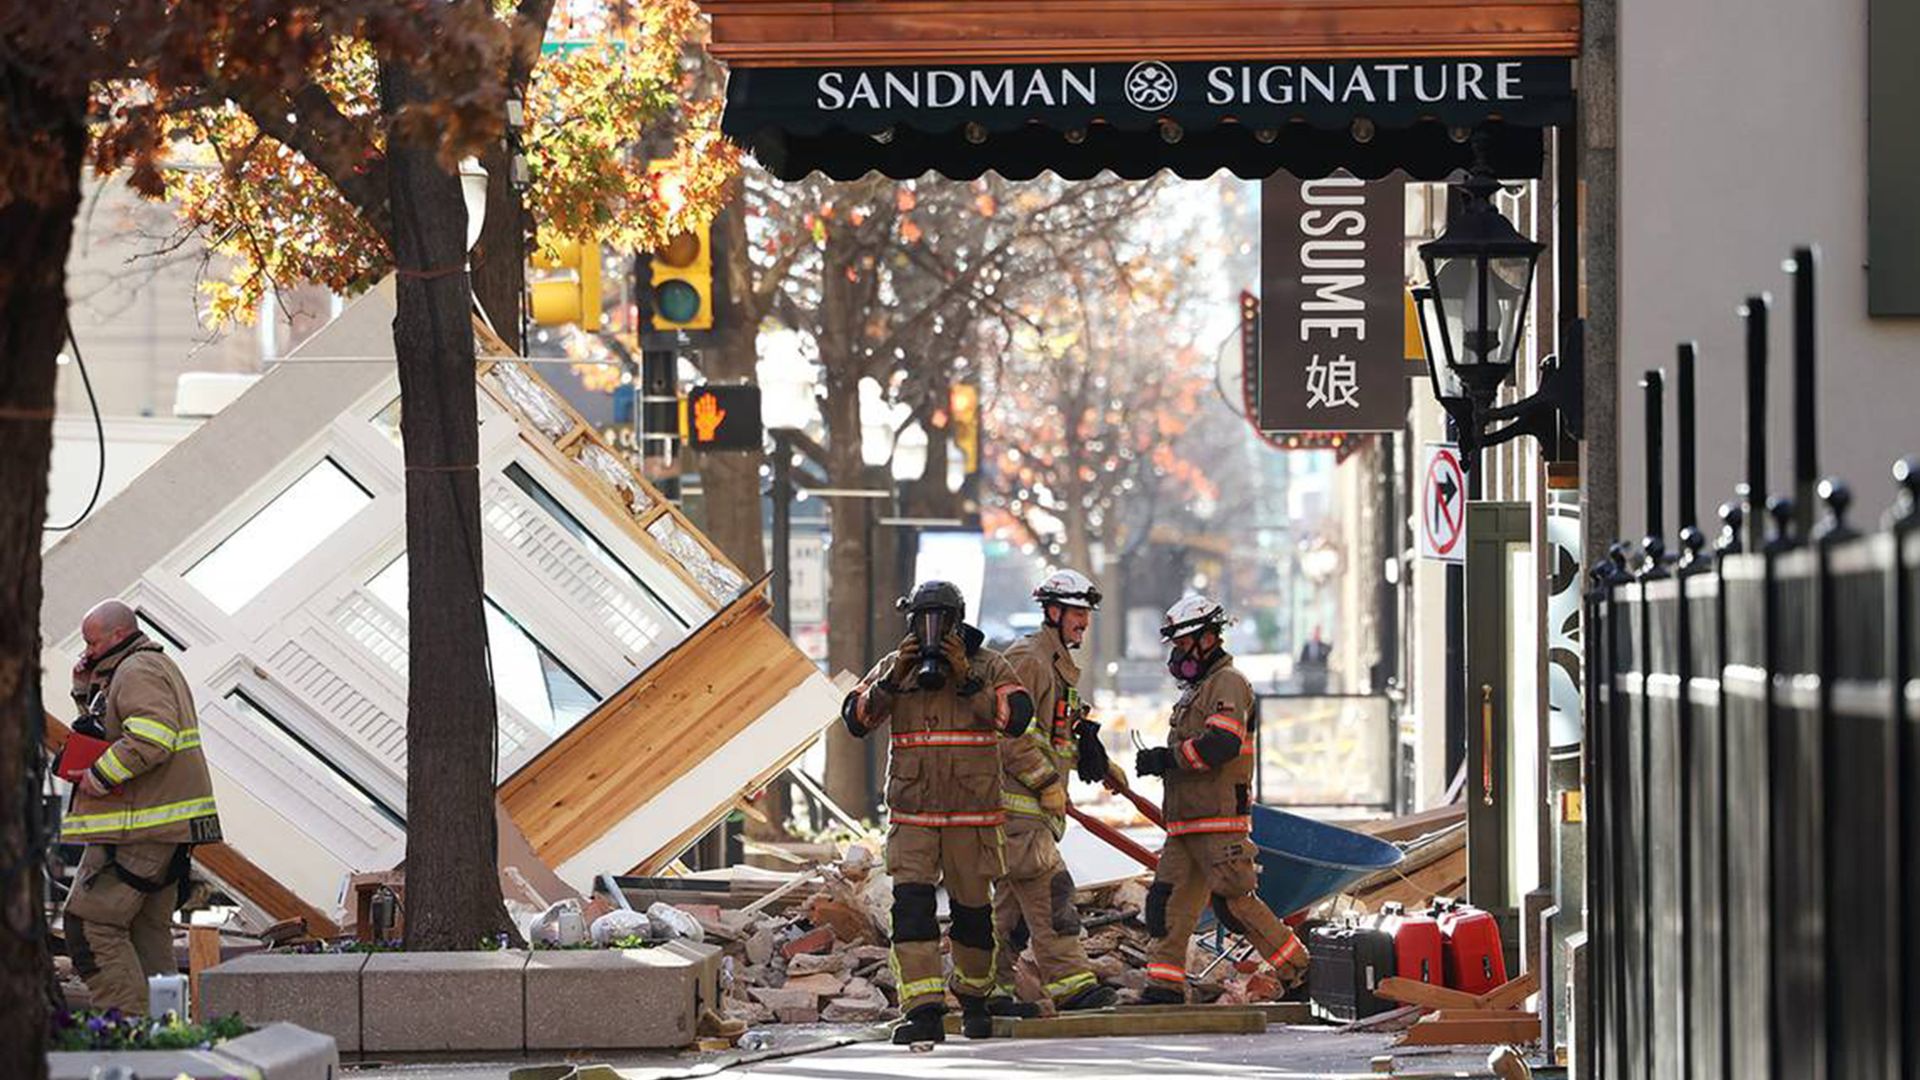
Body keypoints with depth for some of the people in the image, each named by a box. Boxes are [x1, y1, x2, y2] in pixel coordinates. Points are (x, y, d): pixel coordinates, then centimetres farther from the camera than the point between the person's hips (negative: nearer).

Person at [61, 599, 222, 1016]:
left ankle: (128, 1024, -16)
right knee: (149, 931, 12)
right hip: (167, 829, 11)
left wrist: (99, 777, -22)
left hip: (137, 832, -11)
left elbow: (150, 739, -26)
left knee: (90, 922, -11)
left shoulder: (136, 672, -11)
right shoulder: (158, 665, 23)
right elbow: (109, 735, 27)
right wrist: (87, 692, 15)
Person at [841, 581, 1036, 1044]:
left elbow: (1016, 715, -15)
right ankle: (924, 1010, -18)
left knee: (973, 909, 8)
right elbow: (856, 717, -3)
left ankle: (974, 997, 30)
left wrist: (967, 678, -18)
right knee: (911, 905, -13)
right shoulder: (893, 667, 6)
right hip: (911, 815, 1)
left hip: (972, 815, -1)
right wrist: (893, 679, -15)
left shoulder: (987, 666, 0)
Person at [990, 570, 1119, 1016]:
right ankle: (1067, 979, -17)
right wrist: (1048, 782, -17)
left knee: (1013, 898, 9)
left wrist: (1100, 764, 17)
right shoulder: (1027, 658, -11)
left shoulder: (1060, 665, 22)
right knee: (1047, 888, -14)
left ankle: (991, 986, 11)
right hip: (1016, 799, -10)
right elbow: (1010, 734, -19)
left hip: (1039, 801, 10)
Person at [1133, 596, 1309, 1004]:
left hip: (1220, 821, -9)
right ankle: (1165, 985, 2)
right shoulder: (1196, 690, 25)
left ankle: (1300, 971, 1)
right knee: (1168, 902, 2)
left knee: (1233, 902, -9)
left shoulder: (1229, 683, -7)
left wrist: (1166, 758, -14)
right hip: (1185, 823, 9)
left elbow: (1221, 743, -21)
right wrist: (1161, 763, 7)